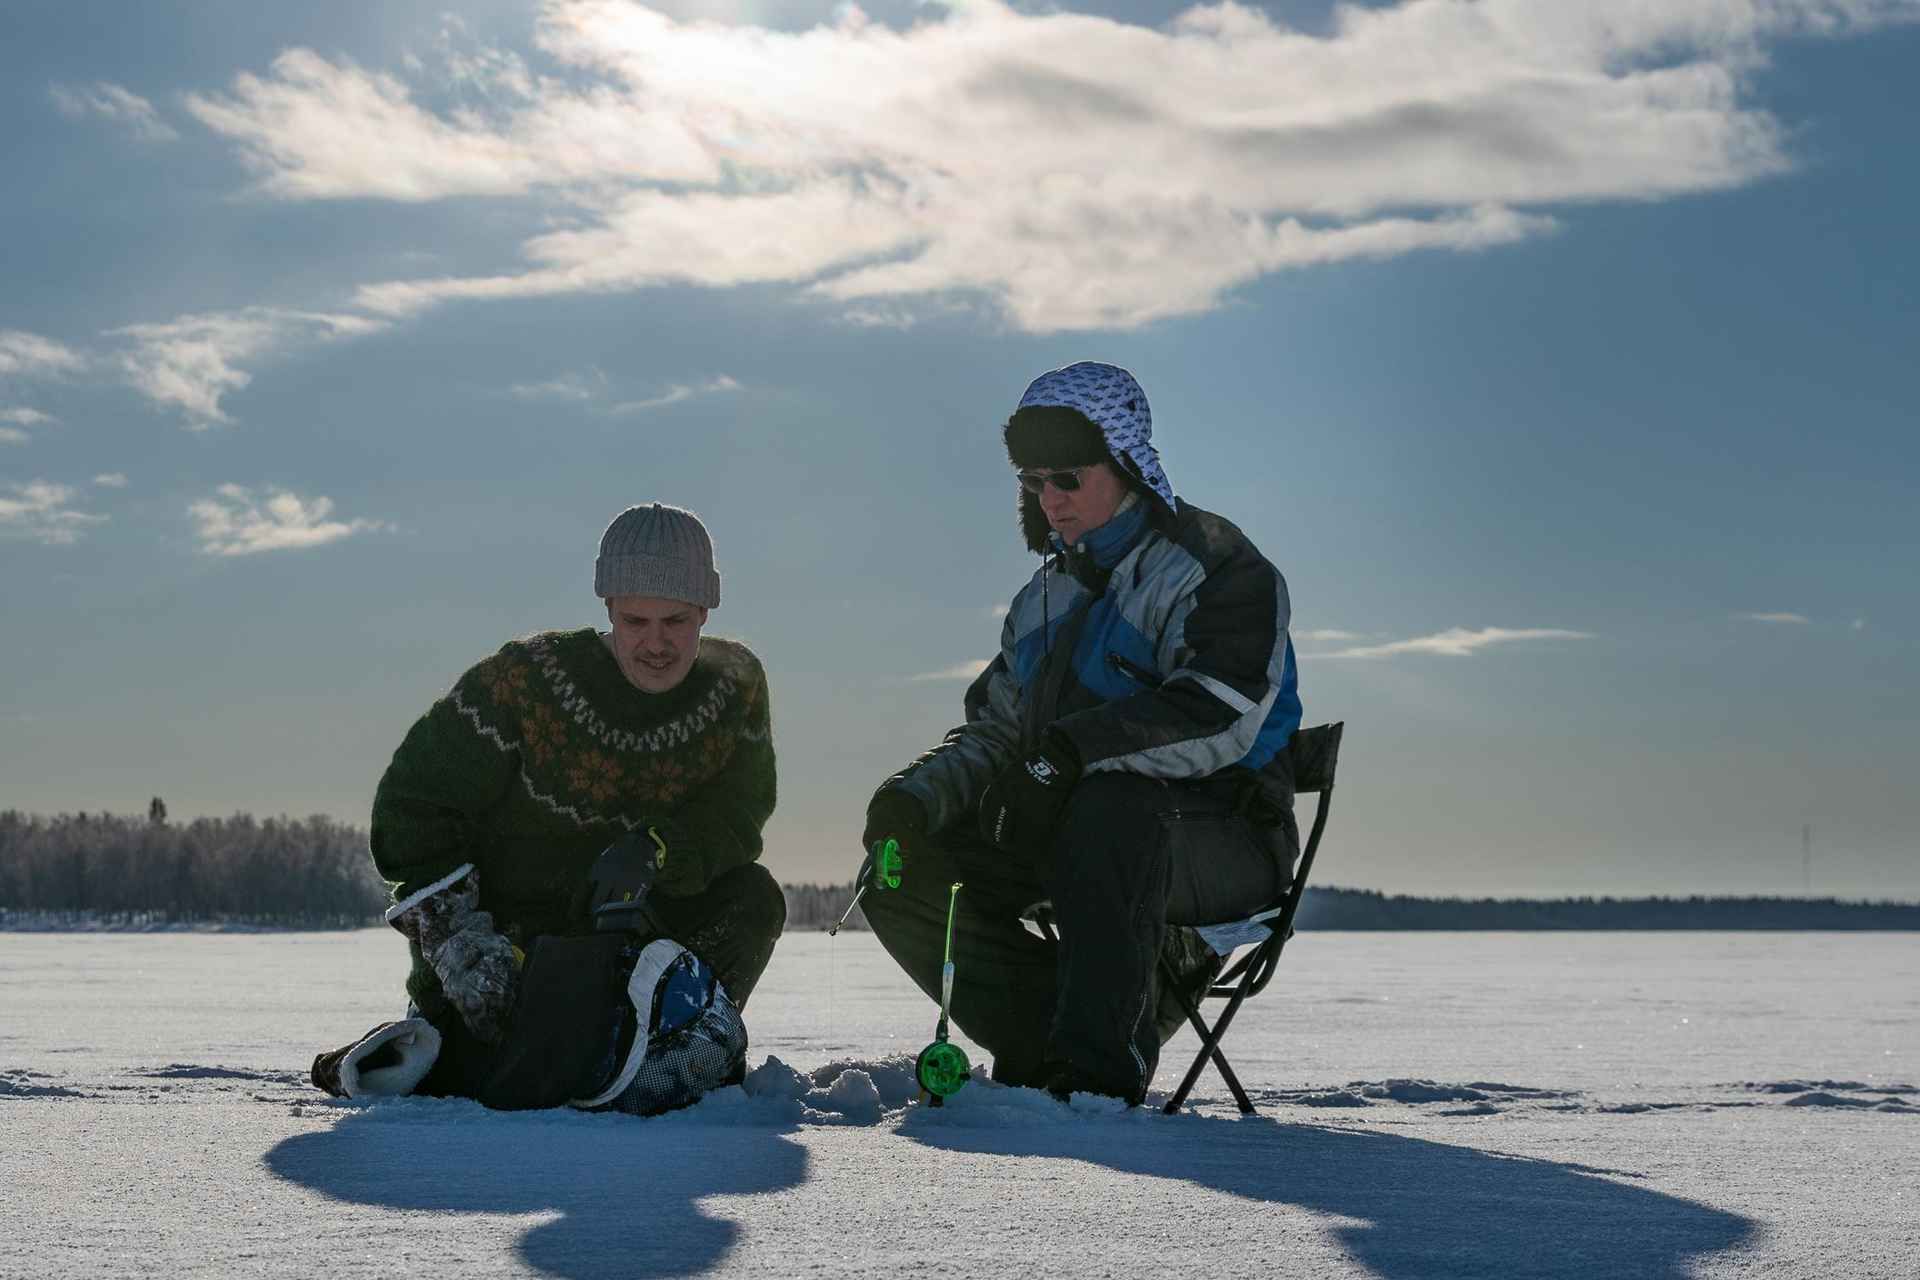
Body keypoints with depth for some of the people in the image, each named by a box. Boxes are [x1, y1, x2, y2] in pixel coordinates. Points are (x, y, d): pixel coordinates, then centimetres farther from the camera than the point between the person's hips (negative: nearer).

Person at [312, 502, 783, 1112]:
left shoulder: (736, 684, -7)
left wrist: (654, 852, -31)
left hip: (630, 925, 3)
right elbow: (413, 805, -16)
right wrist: (460, 940, -27)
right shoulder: (528, 678, -19)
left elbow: (736, 816, -8)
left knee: (754, 895, -17)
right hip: (509, 930, -3)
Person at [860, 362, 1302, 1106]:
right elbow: (996, 731, 14)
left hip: (1219, 841, -7)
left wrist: (1072, 750, -34)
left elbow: (1218, 721, -24)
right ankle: (1046, 1048, -12)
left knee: (1111, 808, -40)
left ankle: (1100, 1069, -33)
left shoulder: (1217, 571, -7)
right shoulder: (1047, 598, 18)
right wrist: (920, 793, -8)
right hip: (1074, 838, 7)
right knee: (901, 871, -9)